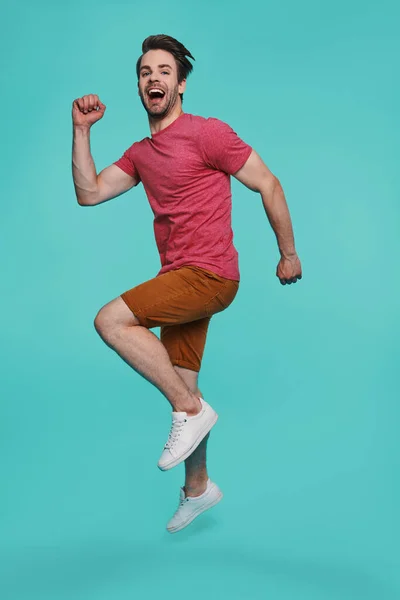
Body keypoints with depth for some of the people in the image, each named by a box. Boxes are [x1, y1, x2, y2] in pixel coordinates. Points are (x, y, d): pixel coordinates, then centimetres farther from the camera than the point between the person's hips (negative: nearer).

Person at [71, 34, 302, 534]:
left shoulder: (207, 133, -7)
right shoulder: (140, 154, 16)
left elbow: (268, 185, -5)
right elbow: (88, 193, 12)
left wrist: (289, 253, 0)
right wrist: (81, 130, 6)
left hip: (208, 275, -8)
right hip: (178, 281, 8)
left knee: (110, 320, -22)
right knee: (182, 389, 13)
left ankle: (191, 409, -10)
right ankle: (197, 489, 30)